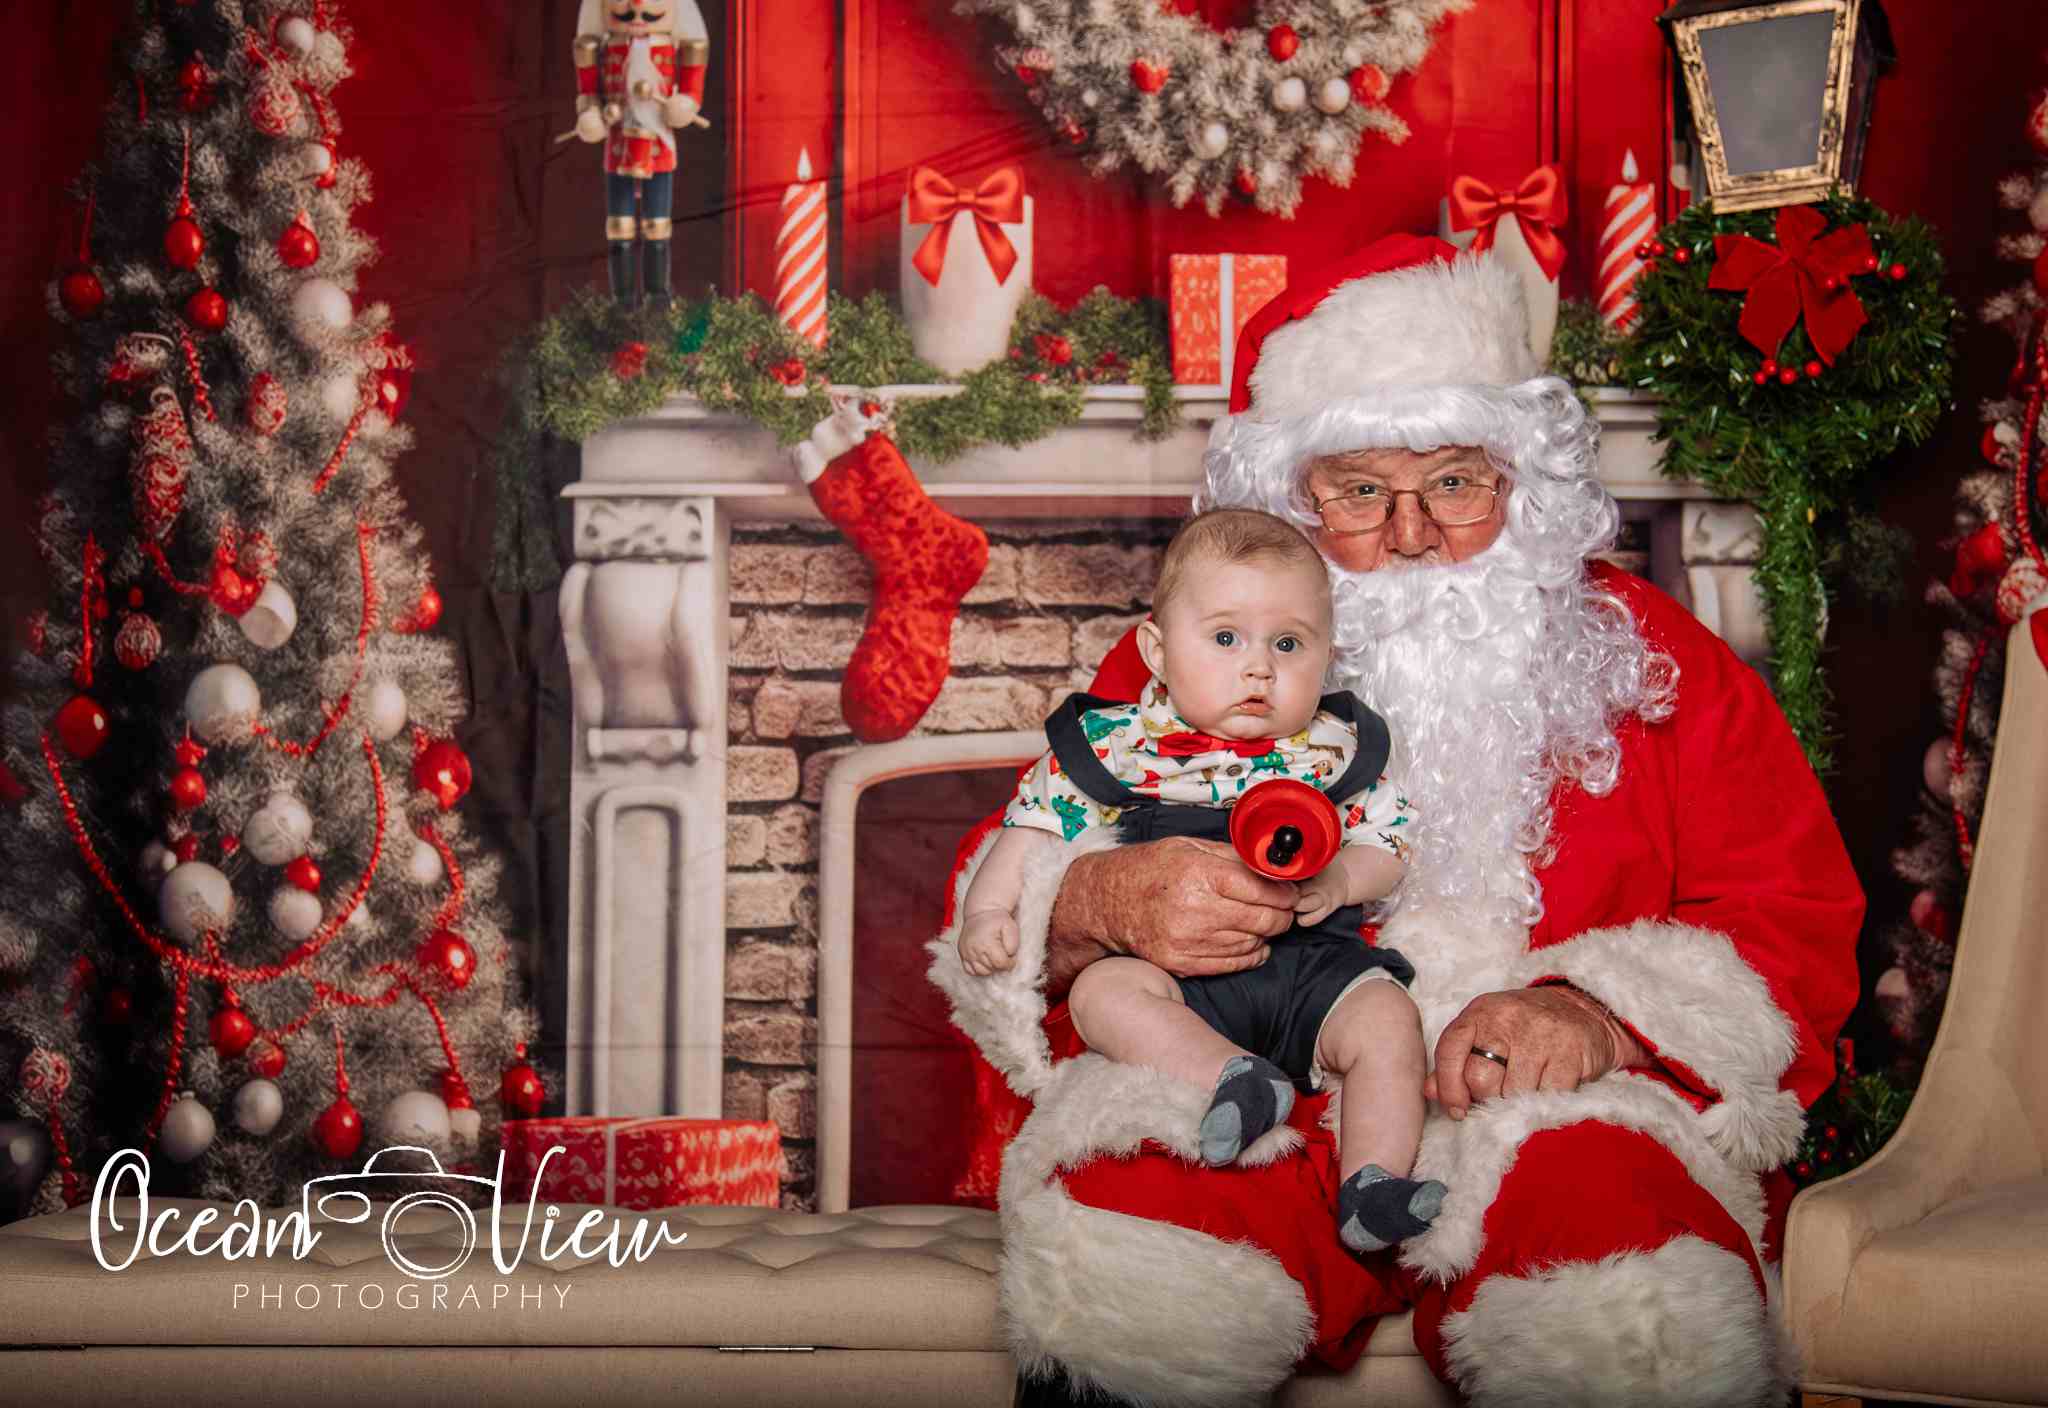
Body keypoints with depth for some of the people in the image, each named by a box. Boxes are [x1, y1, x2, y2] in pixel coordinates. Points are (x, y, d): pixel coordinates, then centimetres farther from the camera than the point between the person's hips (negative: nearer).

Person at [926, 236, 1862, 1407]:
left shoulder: (1648, 659, 14)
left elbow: (1794, 921, 7)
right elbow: (993, 898, 12)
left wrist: (1602, 1010, -13)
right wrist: (1104, 903, -14)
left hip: (1563, 1110, 0)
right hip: (1242, 1115, 1)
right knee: (1117, 1275, -33)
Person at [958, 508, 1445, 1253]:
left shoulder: (1336, 749, 9)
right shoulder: (1119, 744, 5)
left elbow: (1391, 842, 13)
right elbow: (1036, 823, 11)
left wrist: (1342, 877, -9)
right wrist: (988, 910, -2)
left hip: (1313, 963, 1)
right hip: (1177, 970, -1)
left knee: (1388, 1018, -24)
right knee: (1101, 990, -29)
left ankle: (1372, 1187, -30)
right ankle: (1234, 1080, -45)